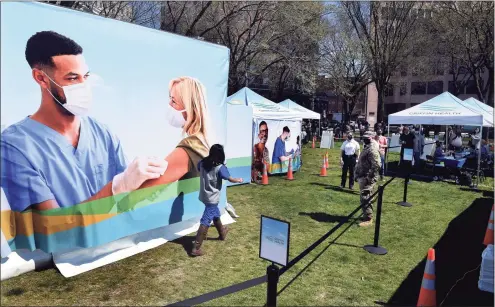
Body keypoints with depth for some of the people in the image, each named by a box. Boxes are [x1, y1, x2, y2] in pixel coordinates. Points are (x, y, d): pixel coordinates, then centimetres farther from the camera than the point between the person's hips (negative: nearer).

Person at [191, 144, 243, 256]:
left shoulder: (202, 163, -1)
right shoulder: (220, 167, -18)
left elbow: (198, 169, 22)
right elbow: (230, 179, -7)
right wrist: (239, 180, 13)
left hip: (204, 195, 8)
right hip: (212, 198, -8)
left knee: (216, 214, 28)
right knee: (205, 222, -6)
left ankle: (222, 233, 49)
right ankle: (196, 248, -7)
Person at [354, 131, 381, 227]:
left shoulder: (372, 150, -17)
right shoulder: (367, 148, 16)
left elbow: (376, 165, -25)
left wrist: (369, 177, -23)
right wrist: (357, 174, 20)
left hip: (367, 178, -10)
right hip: (363, 177, 10)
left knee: (365, 198, -9)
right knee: (365, 198, 18)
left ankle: (368, 219, -2)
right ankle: (367, 215, 29)